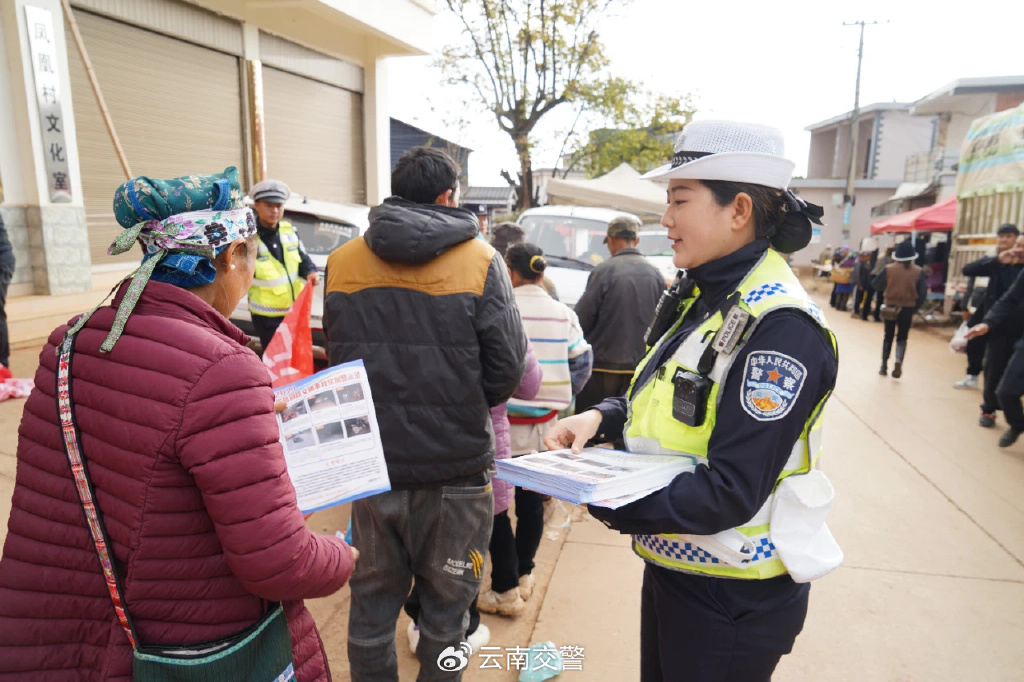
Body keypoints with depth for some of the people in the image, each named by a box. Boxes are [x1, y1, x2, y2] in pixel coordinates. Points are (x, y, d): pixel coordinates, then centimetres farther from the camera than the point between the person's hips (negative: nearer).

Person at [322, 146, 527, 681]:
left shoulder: (340, 262, 0)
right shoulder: (480, 262, -9)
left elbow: (334, 358, 5)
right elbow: (507, 367, -10)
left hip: (372, 462, 3)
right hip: (455, 466, -2)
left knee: (372, 599, 21)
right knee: (445, 603, 17)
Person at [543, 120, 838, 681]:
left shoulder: (779, 327, -25)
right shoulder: (701, 298, 4)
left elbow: (730, 492, -27)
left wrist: (604, 500, -28)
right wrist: (602, 417, -6)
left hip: (733, 600, -8)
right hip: (669, 565, 8)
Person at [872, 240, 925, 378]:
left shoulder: (889, 269, -7)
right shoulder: (918, 271, -5)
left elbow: (875, 285, -2)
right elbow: (921, 294, -4)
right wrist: (915, 308, 8)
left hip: (890, 307, 0)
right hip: (907, 308, 0)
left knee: (888, 336, 14)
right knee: (902, 337, 10)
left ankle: (884, 366, 17)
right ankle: (898, 361, -14)